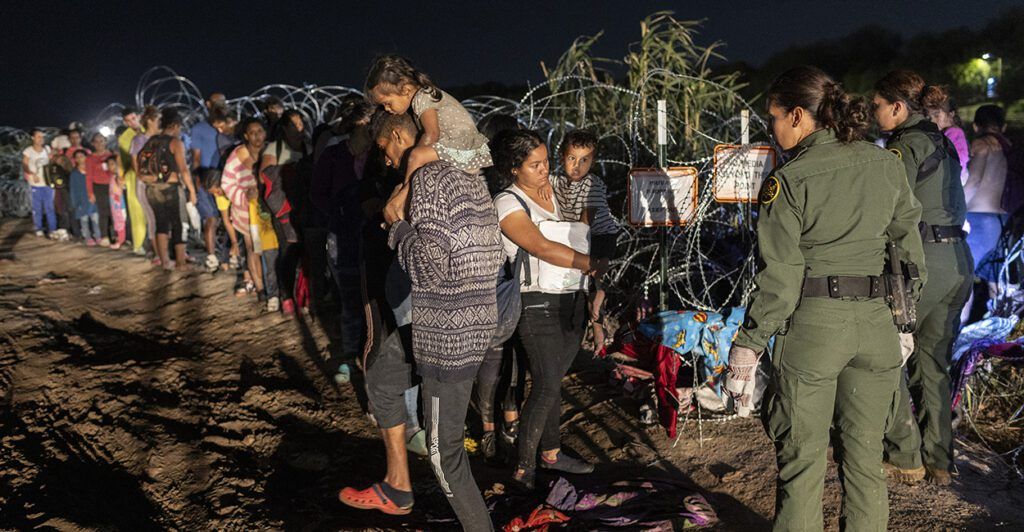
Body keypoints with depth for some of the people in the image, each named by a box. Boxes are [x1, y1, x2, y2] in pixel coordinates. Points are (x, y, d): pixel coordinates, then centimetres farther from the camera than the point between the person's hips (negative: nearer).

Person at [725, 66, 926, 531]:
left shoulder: (788, 180, -9)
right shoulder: (886, 164, 6)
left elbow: (780, 275, -12)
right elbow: (908, 245, 11)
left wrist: (749, 345, -6)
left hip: (811, 322, -5)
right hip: (875, 320, 5)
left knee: (801, 458, 7)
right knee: (865, 455, 15)